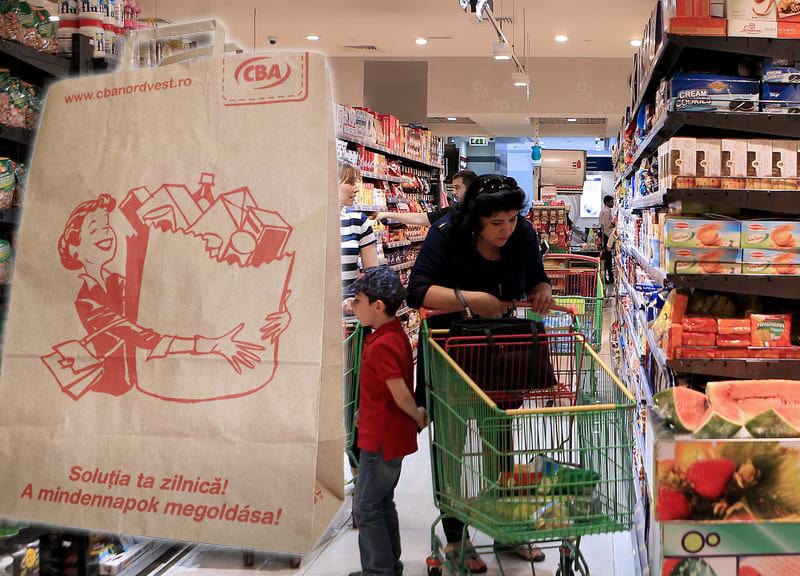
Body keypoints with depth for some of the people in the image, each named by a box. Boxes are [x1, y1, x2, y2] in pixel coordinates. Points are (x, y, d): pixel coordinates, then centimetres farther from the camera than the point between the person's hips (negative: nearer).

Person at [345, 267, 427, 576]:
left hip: (382, 440, -10)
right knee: (382, 504, 20)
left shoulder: (381, 345, -24)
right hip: (391, 435, 10)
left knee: (367, 508, 2)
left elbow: (400, 394, -24)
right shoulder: (396, 334, 6)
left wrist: (418, 417, -9)